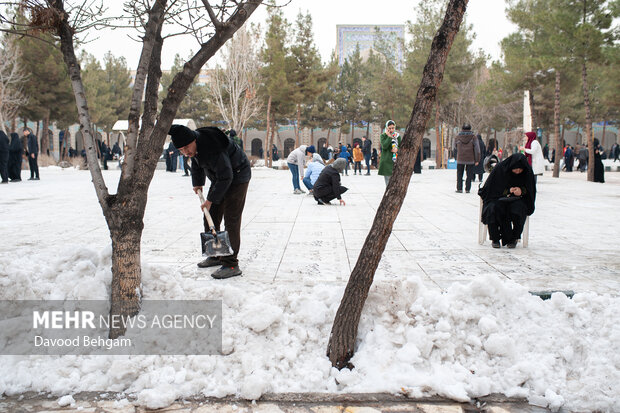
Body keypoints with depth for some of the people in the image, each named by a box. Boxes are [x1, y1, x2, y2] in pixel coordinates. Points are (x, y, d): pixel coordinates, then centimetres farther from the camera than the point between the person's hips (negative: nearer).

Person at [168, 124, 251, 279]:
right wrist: (198, 183, 20)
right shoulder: (194, 145, -7)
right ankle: (215, 256, 23)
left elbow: (226, 177, -30)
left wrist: (211, 200, -24)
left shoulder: (212, 149, -35)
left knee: (231, 220, -15)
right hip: (219, 178, 9)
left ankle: (231, 265, -15)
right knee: (211, 218, 11)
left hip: (237, 177, -9)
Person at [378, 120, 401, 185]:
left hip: (396, 161, 3)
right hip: (387, 161, -3)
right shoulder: (383, 135, 1)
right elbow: (384, 146, -14)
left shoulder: (397, 135, 12)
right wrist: (389, 137, -13)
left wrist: (397, 149, -8)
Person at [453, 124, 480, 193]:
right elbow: (477, 149, -6)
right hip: (470, 160, -1)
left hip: (460, 159, 1)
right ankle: (467, 189, 6)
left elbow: (454, 148, 10)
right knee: (469, 175, 7)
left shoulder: (457, 137, 0)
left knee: (459, 174, 12)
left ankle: (459, 188, 7)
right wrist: (477, 160, -1)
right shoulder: (473, 137, -5)